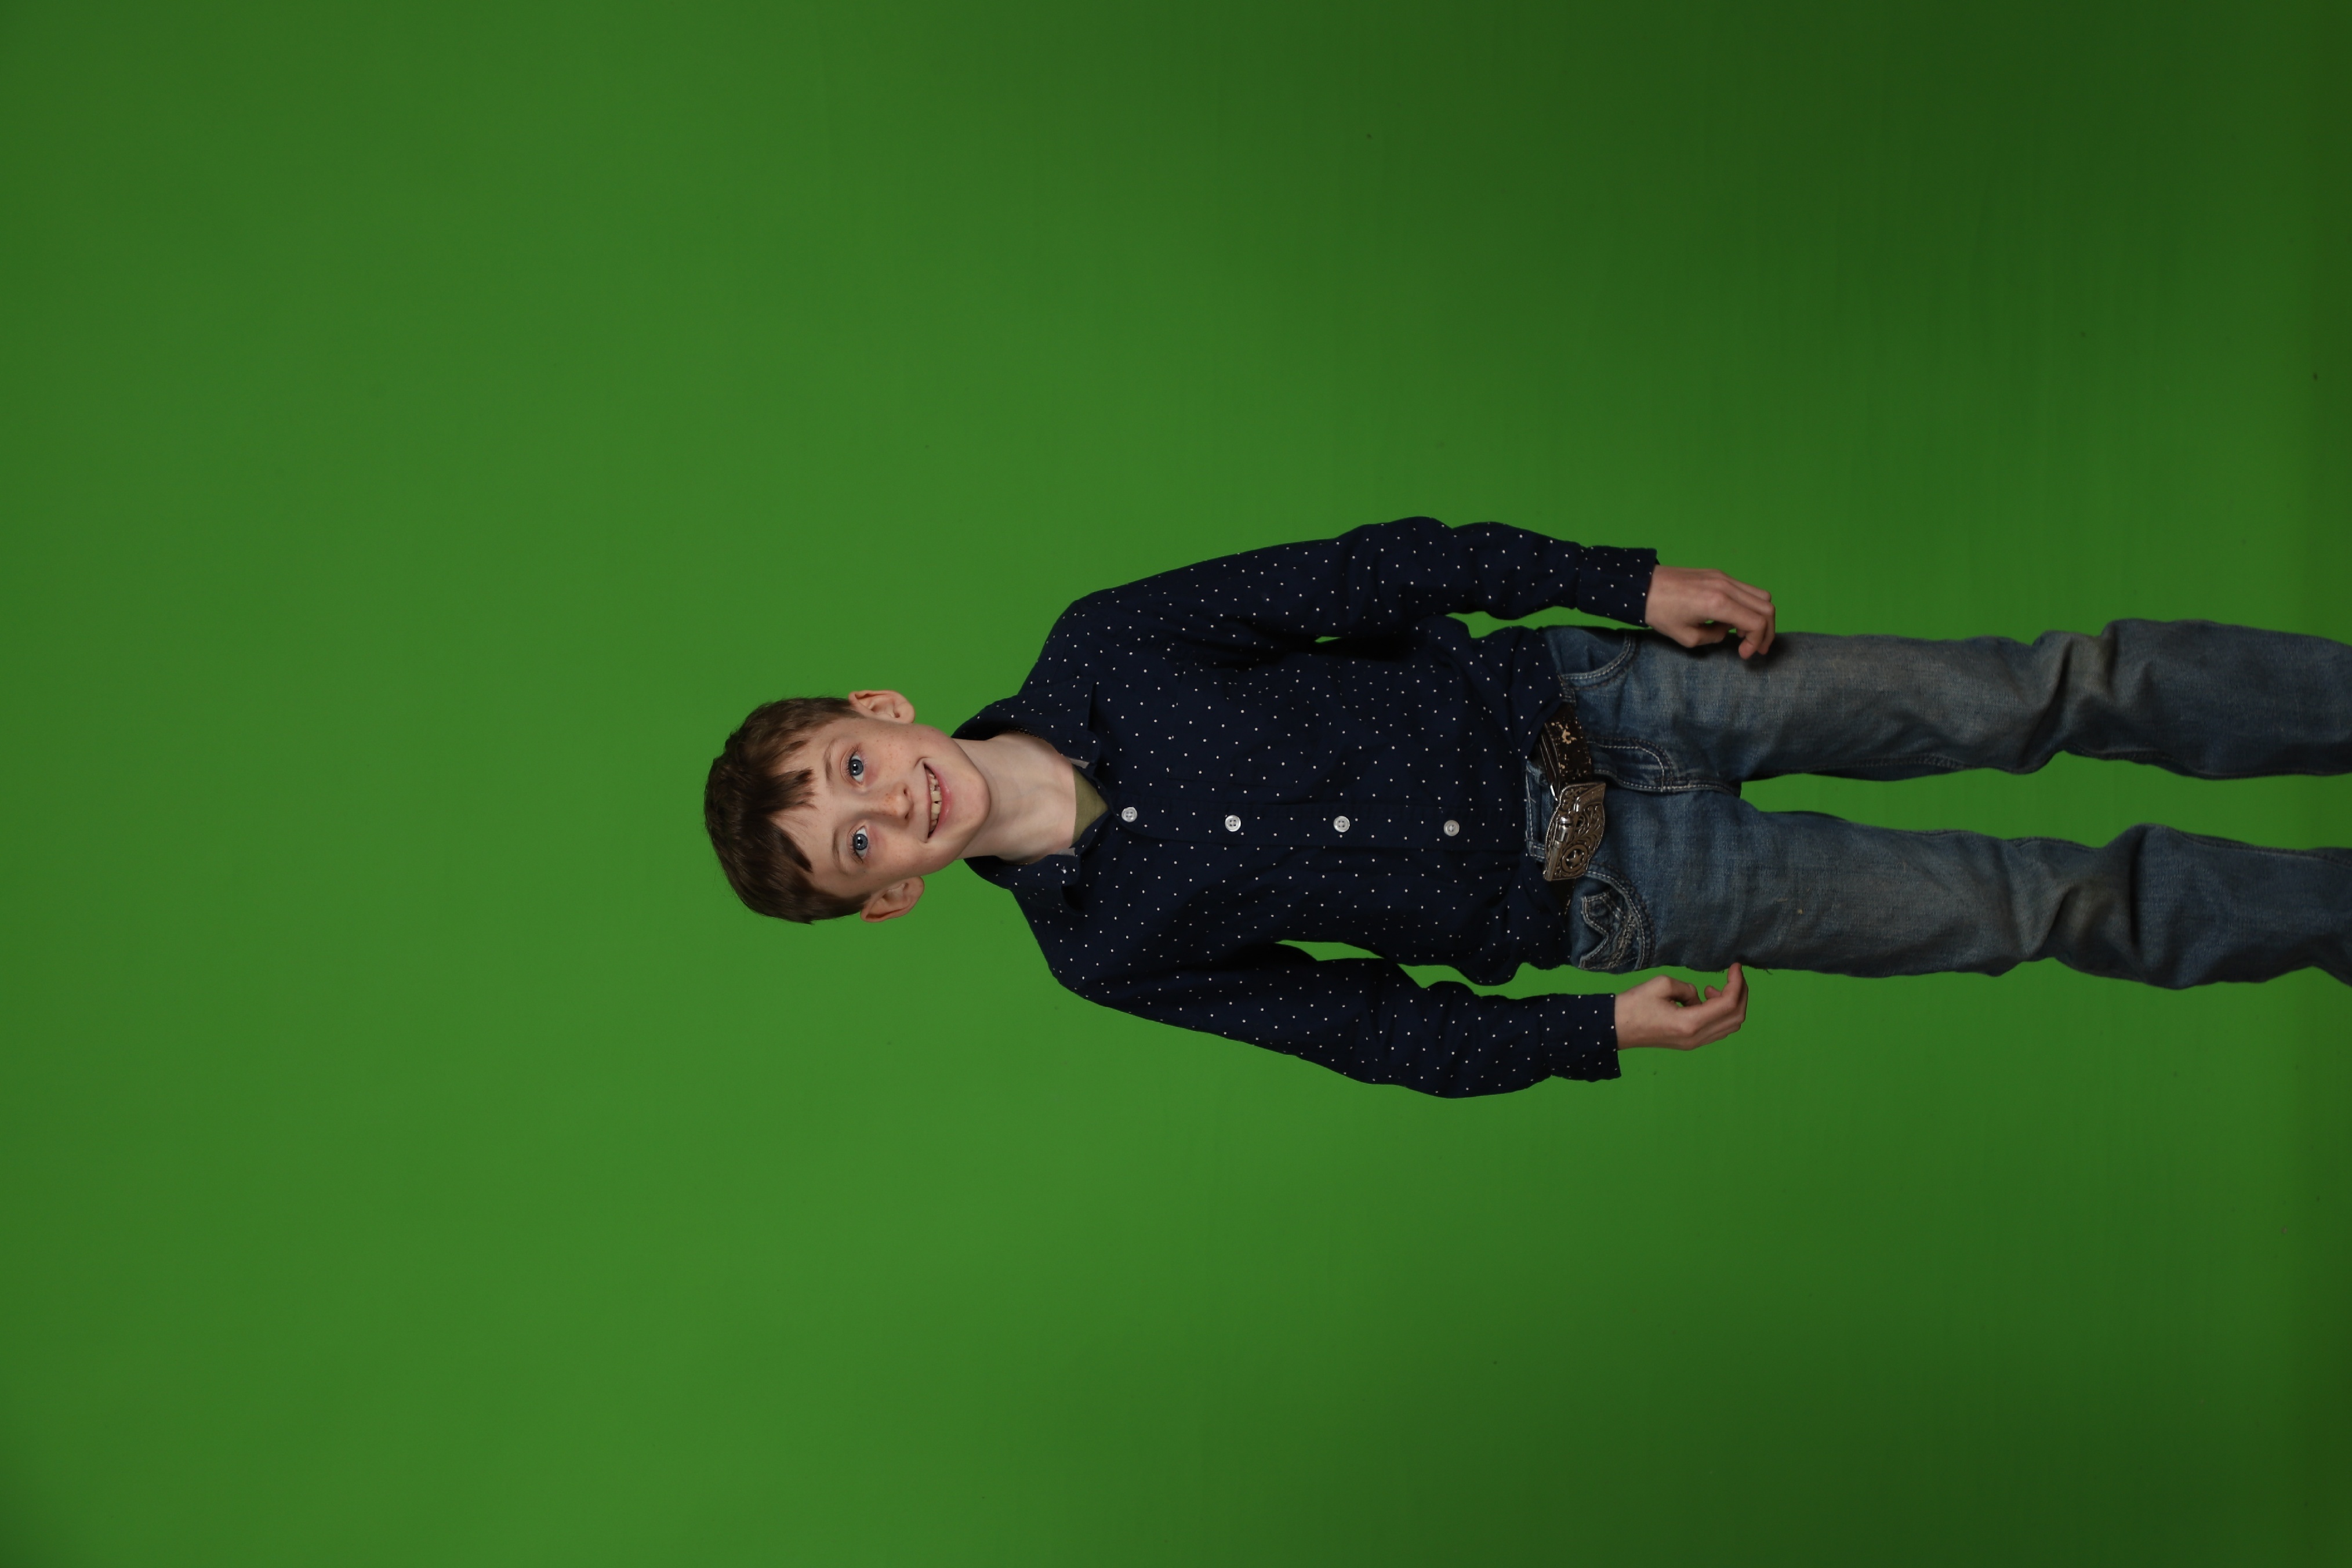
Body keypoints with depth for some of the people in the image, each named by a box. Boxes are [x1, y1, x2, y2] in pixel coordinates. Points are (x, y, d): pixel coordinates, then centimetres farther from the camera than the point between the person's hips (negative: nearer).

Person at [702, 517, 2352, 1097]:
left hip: (1563, 697, 2)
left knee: (2047, 694, -3)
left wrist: (1626, 581, -9)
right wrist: (1598, 1029, -12)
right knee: (2052, 906, -4)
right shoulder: (1106, 951, -9)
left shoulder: (1097, 650, -8)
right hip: (1592, 898, -2)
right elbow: (1375, 1024, -3)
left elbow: (1367, 574, -4)